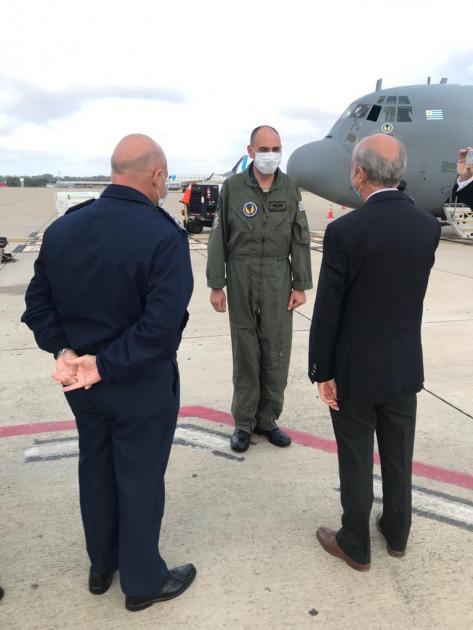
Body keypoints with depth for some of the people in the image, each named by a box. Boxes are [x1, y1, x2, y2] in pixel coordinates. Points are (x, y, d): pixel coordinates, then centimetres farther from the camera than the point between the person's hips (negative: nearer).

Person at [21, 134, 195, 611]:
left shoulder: (61, 227, -1)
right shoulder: (163, 234, -21)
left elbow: (38, 303, 0)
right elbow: (162, 325, -28)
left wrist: (64, 351, -9)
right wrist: (105, 365, -20)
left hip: (81, 382, 6)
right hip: (141, 384, -6)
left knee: (95, 470, 23)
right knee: (140, 480, 12)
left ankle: (102, 566, 44)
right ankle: (143, 582, 33)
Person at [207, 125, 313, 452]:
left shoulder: (290, 187, 5)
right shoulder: (233, 187, 0)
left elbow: (300, 239, 5)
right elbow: (219, 238, 1)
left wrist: (301, 285, 1)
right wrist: (216, 285, -2)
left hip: (278, 278, 2)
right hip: (241, 278, -1)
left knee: (276, 352, 4)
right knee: (245, 351, 6)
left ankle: (268, 418, 20)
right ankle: (244, 422, 18)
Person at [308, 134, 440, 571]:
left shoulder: (344, 231, -20)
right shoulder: (429, 226, -4)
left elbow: (327, 311, -17)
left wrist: (321, 372, -6)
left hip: (356, 371, -5)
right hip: (404, 366, 5)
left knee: (356, 462, 11)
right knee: (399, 457, 21)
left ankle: (355, 545, 30)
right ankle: (396, 533, 41)